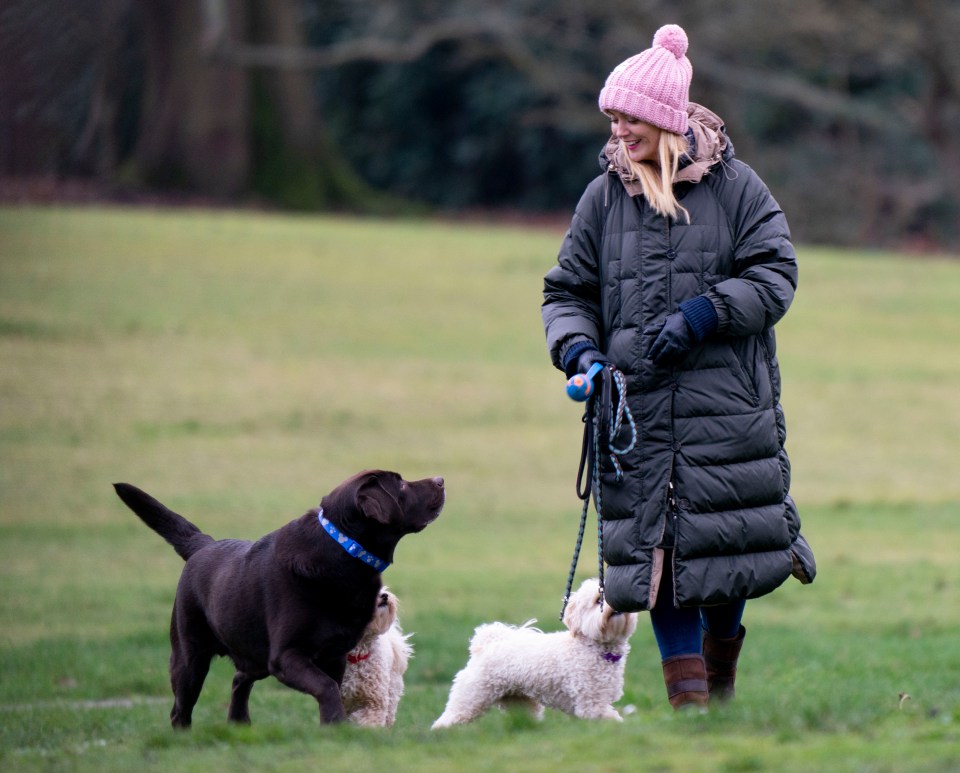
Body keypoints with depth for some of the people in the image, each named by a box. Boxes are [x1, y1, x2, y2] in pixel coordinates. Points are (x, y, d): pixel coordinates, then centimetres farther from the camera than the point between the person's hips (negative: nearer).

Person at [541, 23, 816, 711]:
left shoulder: (734, 187, 2)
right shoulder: (604, 197, 9)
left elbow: (774, 277, -1)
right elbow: (568, 291, 14)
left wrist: (700, 316, -14)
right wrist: (577, 349, -6)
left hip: (727, 401, -2)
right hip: (635, 405, 2)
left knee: (724, 537, 0)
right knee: (655, 549, -4)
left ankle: (722, 673, 25)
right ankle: (688, 698, 1)